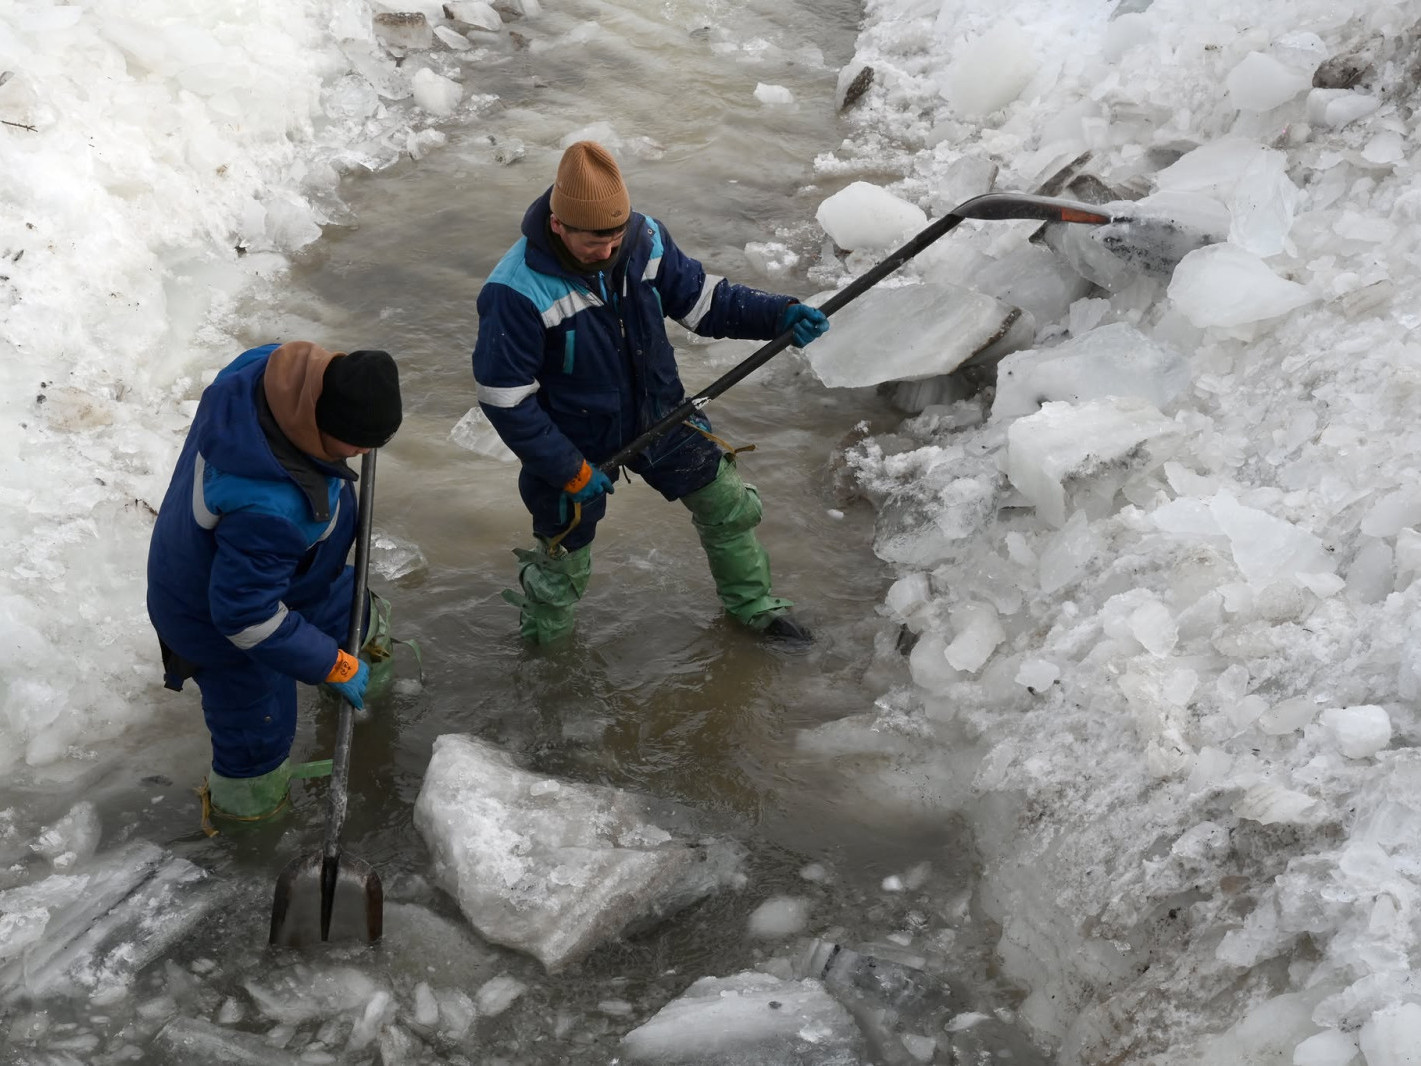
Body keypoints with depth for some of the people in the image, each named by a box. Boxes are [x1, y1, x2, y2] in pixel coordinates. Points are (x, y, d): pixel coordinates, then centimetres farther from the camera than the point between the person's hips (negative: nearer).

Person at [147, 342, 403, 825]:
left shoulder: (266, 365, -27)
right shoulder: (268, 512, -49)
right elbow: (248, 617, -35)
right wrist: (334, 667, -23)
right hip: (218, 624, -8)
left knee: (343, 599, 30)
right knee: (259, 723, 19)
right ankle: (240, 796, 49)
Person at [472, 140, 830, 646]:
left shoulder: (644, 239, -16)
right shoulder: (516, 293, -31)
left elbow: (701, 299, -2)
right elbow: (504, 400, -24)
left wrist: (779, 314, -18)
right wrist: (570, 471, -21)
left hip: (659, 418, 5)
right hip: (574, 446, -5)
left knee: (730, 507, 16)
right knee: (563, 569, 13)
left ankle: (752, 604, 43)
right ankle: (539, 638, 46)